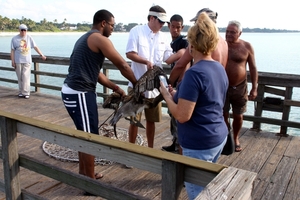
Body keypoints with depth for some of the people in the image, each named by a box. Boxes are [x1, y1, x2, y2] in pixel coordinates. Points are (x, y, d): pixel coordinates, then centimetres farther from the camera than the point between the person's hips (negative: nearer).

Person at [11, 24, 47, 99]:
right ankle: (21, 92, 18)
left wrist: (41, 55, -2)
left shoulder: (29, 38, 5)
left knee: (26, 77, -9)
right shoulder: (14, 39, 4)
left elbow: (35, 47, 6)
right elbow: (12, 50, 4)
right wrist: (13, 61, -1)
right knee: (20, 78, 6)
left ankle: (26, 93, -5)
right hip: (18, 61, 1)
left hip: (27, 61, -1)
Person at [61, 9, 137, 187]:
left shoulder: (86, 38, 20)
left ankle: (84, 173, 35)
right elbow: (123, 65, -9)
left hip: (72, 91, 10)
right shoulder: (100, 39, -10)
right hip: (80, 94, -10)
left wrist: (116, 88, 18)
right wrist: (136, 83, 7)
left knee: (84, 134, 21)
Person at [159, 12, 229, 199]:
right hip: (219, 137, 9)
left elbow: (182, 116, -24)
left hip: (199, 144, -9)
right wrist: (178, 95, 13)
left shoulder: (194, 73, -23)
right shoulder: (220, 69, 5)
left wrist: (167, 95, -8)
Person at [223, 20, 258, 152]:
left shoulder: (247, 46, -5)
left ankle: (235, 138, 34)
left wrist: (254, 88, -5)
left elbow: (253, 68, -1)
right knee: (224, 115, 6)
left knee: (238, 116, 11)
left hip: (240, 87, 0)